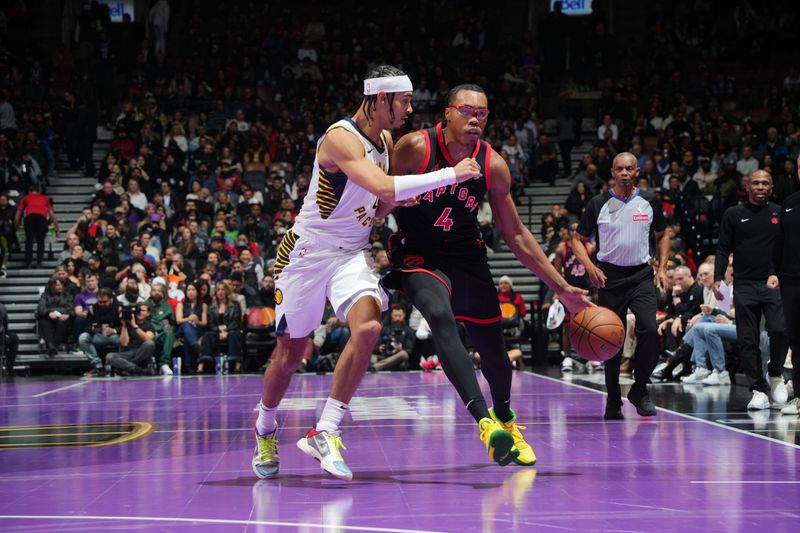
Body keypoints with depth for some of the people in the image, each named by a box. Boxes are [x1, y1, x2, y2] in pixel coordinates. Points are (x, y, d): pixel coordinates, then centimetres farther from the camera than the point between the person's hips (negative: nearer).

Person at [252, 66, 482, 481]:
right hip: (309, 251, -6)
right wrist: (449, 175, -31)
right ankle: (265, 429, 35)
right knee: (289, 353, 7)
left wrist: (392, 203, -5)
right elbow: (383, 187, -36)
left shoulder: (385, 142, 5)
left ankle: (325, 433, -17)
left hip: (353, 254, 6)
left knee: (368, 327, -23)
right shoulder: (340, 138, -21)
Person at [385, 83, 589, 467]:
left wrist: (562, 287, -3)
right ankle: (485, 422, -40)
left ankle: (504, 418, 41)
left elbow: (515, 234, -2)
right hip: (418, 253, -4)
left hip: (466, 255, 4)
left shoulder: (493, 166, -11)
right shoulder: (415, 148, -20)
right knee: (441, 317, -33)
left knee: (493, 347, 9)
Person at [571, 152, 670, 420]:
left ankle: (640, 389, -1)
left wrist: (662, 268, 7)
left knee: (649, 330, -18)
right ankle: (613, 399, 16)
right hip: (609, 276, -1)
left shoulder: (648, 203, 3)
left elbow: (662, 236, 18)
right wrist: (590, 266, -13)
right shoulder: (598, 204, -3)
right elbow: (578, 239, 3)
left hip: (641, 275, 1)